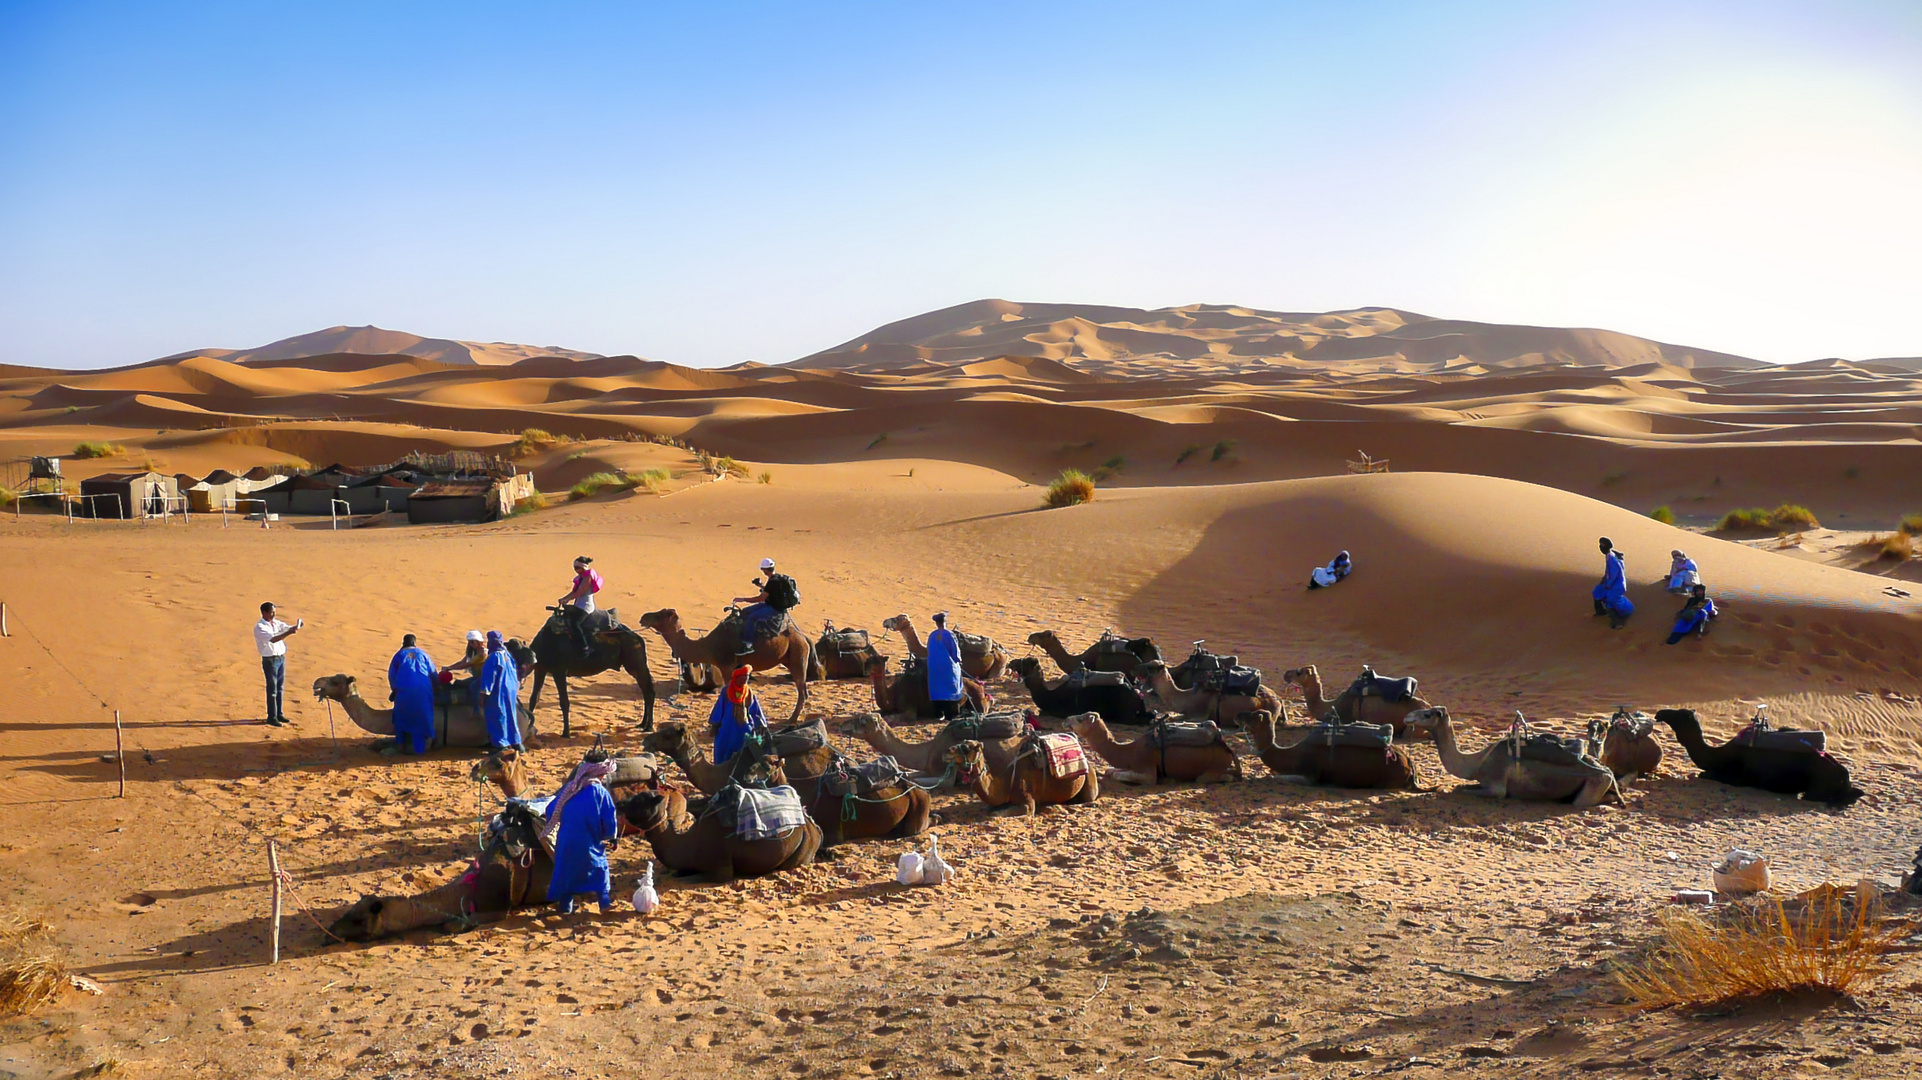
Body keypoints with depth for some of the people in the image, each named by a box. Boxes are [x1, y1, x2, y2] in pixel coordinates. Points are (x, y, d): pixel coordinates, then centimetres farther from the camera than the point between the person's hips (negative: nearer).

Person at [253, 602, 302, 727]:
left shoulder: (276, 623, 8)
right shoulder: (259, 627, -15)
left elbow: (288, 628, 6)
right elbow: (273, 639, -27)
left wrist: (297, 626, -16)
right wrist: (289, 633, -36)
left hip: (281, 657, 7)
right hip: (270, 660, -7)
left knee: (280, 688, 13)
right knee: (272, 689, -2)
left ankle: (278, 714, 24)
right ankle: (272, 717, 5)